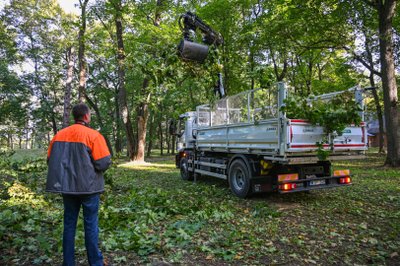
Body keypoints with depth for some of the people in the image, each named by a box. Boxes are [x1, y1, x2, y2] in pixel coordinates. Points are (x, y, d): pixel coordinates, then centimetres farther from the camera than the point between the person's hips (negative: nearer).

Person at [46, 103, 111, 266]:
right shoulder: (93, 135, -14)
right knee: (90, 224, 7)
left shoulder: (59, 135, 3)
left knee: (69, 223, 16)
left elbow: (50, 160, 7)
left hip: (67, 186, 5)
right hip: (89, 186, -4)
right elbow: (104, 163, -18)